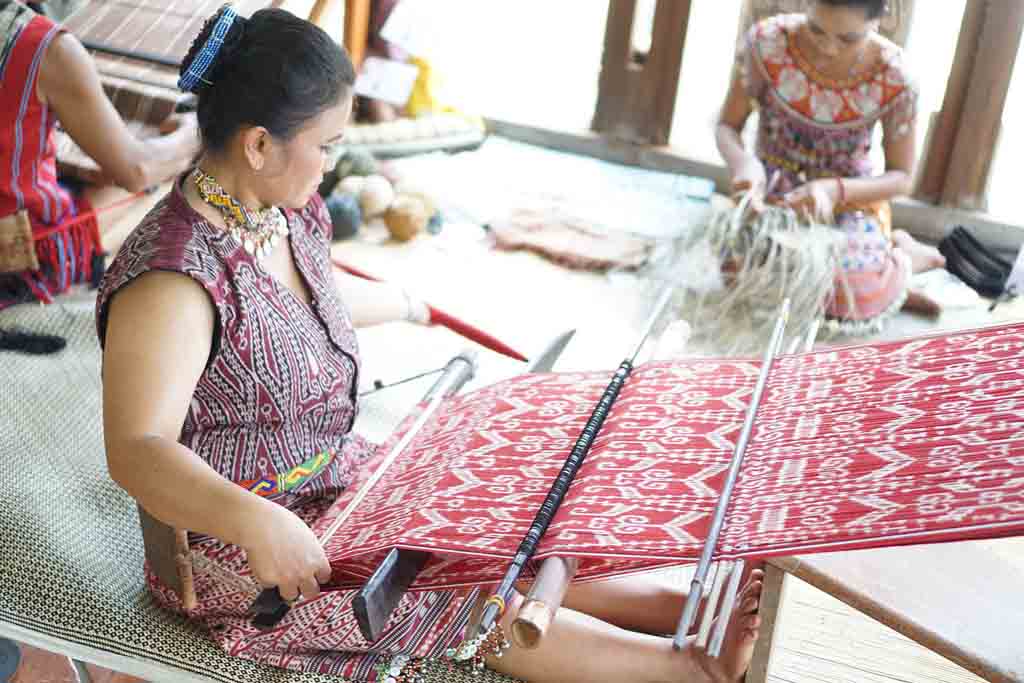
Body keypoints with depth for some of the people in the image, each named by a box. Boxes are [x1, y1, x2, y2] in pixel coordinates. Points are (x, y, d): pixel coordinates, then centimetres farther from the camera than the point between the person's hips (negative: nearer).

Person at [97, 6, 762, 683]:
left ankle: (680, 603, 7)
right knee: (466, 591, -12)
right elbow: (137, 452, -36)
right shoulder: (171, 283, -30)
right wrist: (255, 522, -53)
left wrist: (407, 304, 40)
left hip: (331, 471, 9)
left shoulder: (287, 213, -1)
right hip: (228, 547, -8)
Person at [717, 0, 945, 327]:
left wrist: (833, 190, -29)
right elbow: (727, 127, -9)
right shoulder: (767, 42, -20)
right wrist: (742, 161, -33)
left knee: (855, 297, -30)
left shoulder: (894, 80, -20)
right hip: (775, 186, 2)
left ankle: (904, 255, 9)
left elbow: (901, 178, -9)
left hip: (852, 194, -1)